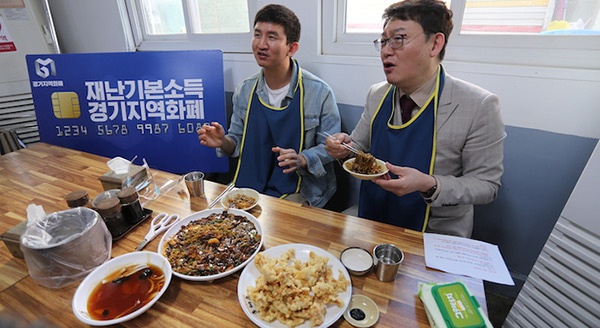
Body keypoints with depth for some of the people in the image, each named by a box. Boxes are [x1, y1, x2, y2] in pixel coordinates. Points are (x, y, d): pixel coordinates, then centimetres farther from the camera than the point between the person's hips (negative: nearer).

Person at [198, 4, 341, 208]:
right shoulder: (244, 90, 3)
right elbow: (239, 141, 13)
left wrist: (302, 160, -23)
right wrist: (224, 142, -9)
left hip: (295, 192, -3)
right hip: (246, 187, 4)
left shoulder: (319, 92, -11)